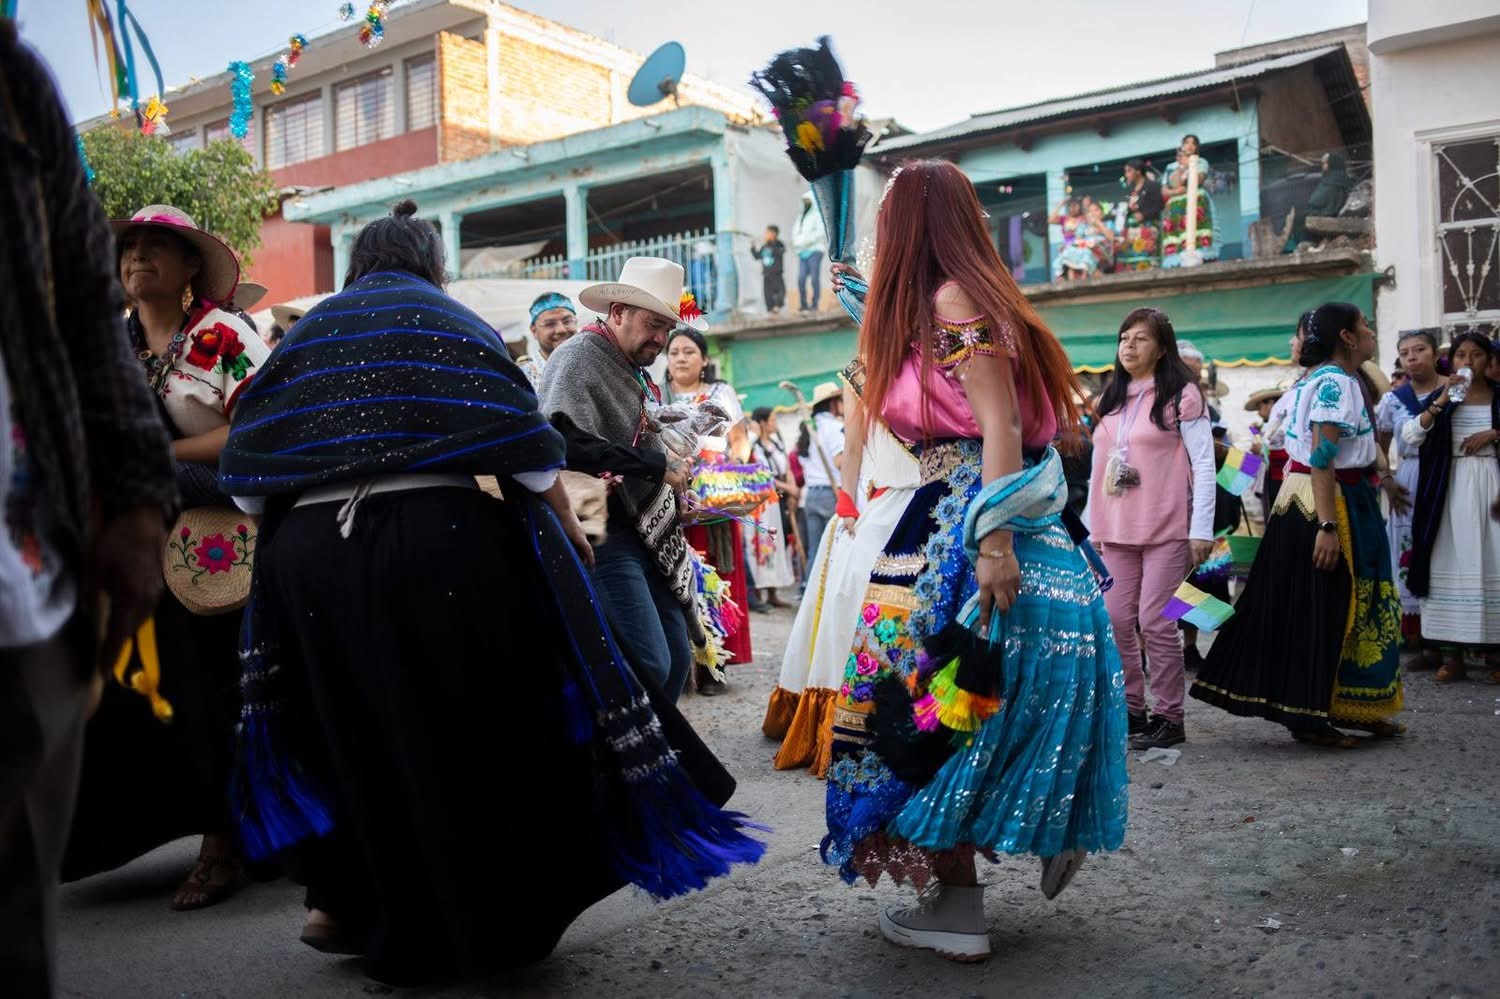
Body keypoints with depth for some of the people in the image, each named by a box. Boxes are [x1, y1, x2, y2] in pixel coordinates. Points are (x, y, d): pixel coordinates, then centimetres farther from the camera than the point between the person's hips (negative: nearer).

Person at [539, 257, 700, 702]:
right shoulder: (578, 357, -10)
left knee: (677, 657, 9)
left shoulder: (635, 371, 18)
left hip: (647, 533, 9)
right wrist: (658, 466, -16)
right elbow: (570, 444, -25)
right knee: (649, 665, -14)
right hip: (604, 535, -9)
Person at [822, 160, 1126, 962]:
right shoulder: (931, 309, 19)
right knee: (947, 709, 15)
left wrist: (994, 539, -24)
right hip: (947, 528, 9)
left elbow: (1001, 427, -19)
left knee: (932, 710, -3)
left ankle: (957, 909, 6)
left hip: (971, 532, -9)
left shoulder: (955, 299, -9)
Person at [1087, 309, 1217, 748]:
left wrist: (1202, 530, -12)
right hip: (1116, 530, 6)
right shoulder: (1110, 400, 15)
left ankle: (1169, 716, 6)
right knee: (1116, 620, 4)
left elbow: (1204, 464, -6)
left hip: (1166, 529, -5)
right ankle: (1130, 709, 16)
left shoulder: (1181, 394, -2)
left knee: (1155, 621, -6)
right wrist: (1093, 527, 12)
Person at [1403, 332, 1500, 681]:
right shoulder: (1438, 398, 8)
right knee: (1452, 564, -1)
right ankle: (1455, 653, 3)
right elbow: (1409, 436, -7)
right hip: (1451, 488, 0)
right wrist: (1441, 401, -14)